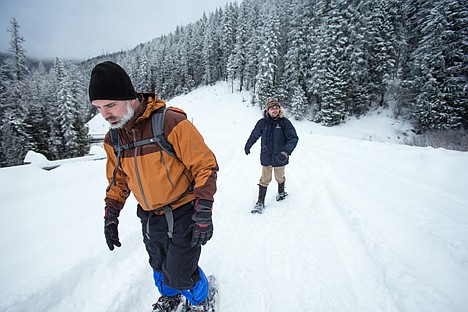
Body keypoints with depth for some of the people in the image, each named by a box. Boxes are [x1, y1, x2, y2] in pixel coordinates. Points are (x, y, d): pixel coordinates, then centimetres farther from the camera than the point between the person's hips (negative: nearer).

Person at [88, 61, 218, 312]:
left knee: (180, 273, 2)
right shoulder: (113, 138, -1)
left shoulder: (171, 123, -23)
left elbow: (205, 166, -18)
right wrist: (111, 215, 12)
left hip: (183, 214, -6)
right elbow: (118, 179, 14)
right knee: (159, 266, 22)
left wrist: (203, 212, -20)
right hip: (150, 218, 6)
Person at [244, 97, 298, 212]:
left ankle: (281, 192, 49)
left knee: (280, 178, 19)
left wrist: (286, 151, -28)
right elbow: (254, 135, 10)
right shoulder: (262, 122, -7)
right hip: (266, 156, 1)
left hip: (279, 157, 0)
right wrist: (247, 146, 22)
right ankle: (260, 202, 18)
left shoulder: (284, 122, -13)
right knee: (265, 179, 6)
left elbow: (293, 138, -14)